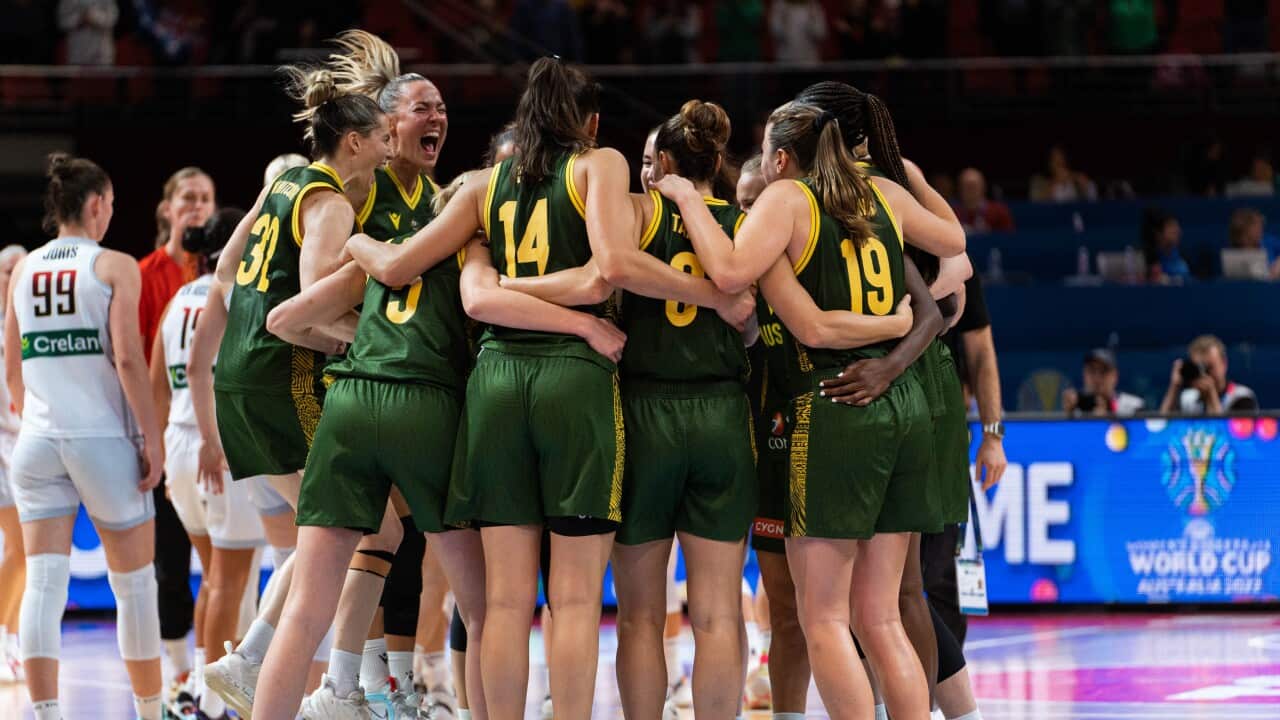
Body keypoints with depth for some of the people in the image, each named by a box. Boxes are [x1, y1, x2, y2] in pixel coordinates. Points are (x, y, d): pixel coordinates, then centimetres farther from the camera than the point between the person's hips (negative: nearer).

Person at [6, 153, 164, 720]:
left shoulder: (23, 270, 10)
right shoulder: (114, 267, -3)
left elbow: (12, 370, 16)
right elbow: (127, 360, -11)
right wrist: (153, 437, -8)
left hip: (37, 440, 4)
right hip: (104, 439, -4)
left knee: (43, 584, -3)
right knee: (134, 586, 9)